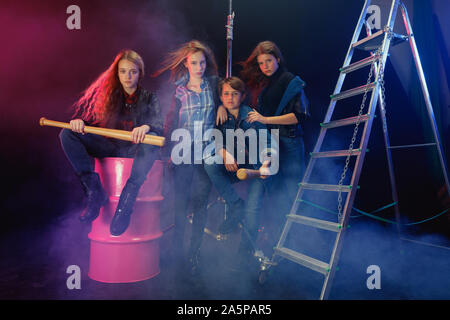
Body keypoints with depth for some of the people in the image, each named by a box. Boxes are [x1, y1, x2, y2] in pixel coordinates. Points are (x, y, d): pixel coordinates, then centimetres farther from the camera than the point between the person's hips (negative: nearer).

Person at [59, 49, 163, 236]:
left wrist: (146, 127, -34)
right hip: (112, 149, 3)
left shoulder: (149, 98, 7)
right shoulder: (110, 94, 13)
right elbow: (88, 114, 8)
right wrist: (78, 121, -17)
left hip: (136, 149, -3)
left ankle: (125, 206, -39)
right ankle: (95, 192, -25)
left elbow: (159, 124, -10)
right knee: (67, 134, -14)